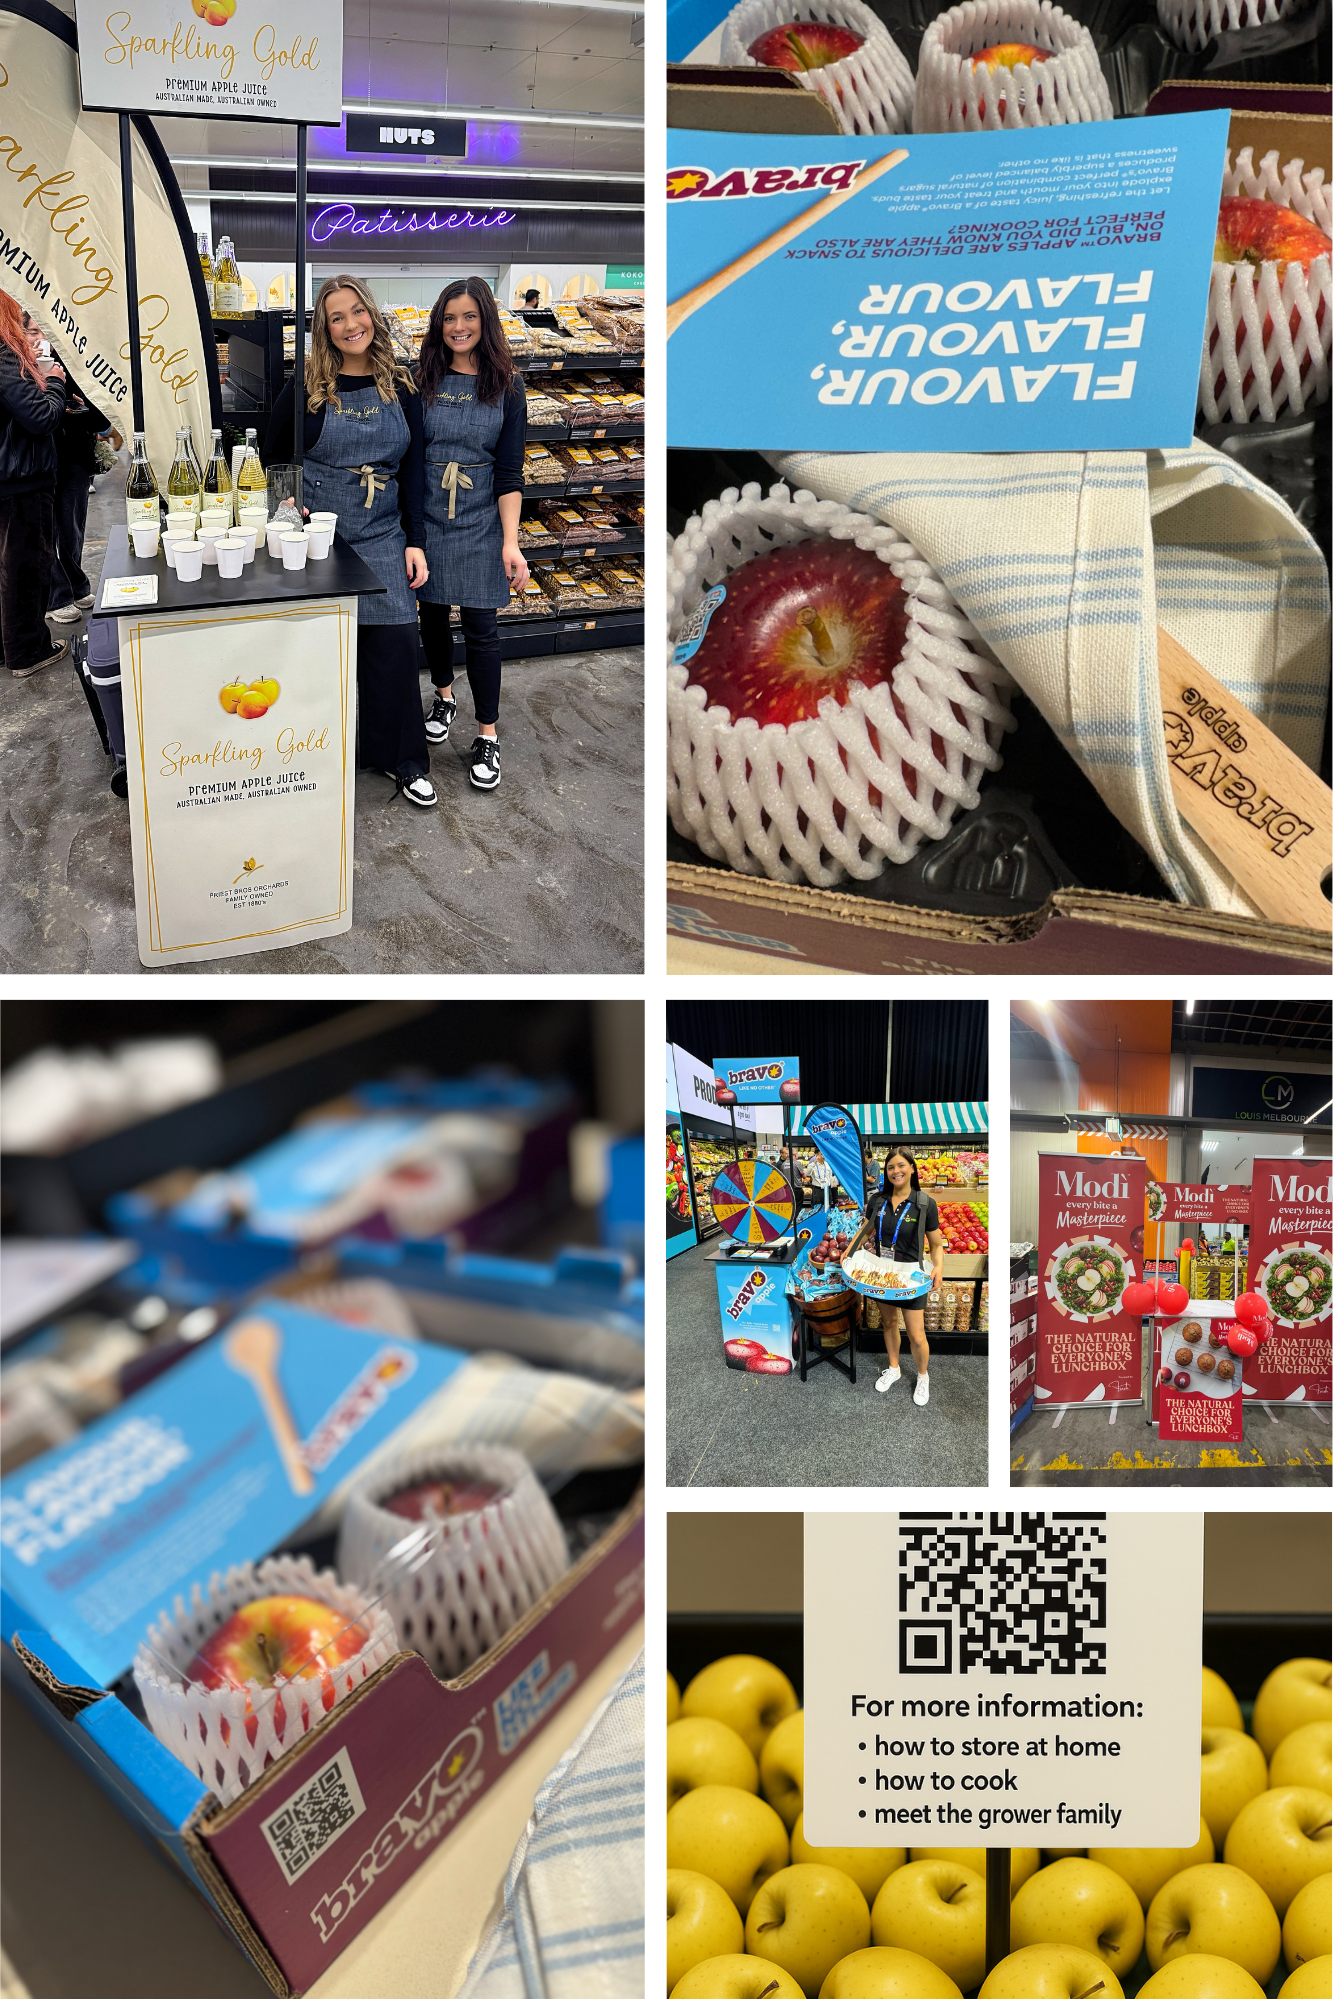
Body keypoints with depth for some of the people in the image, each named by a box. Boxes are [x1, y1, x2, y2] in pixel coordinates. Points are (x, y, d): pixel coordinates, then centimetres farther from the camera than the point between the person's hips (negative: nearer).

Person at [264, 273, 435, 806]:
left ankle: (402, 760, 9)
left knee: (396, 639, -5)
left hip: (382, 534, 1)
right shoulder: (308, 385, 0)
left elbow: (413, 468, 6)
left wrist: (415, 540, 0)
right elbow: (272, 457, 8)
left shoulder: (400, 386, 5)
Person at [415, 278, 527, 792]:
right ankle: (444, 697, 38)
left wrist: (511, 542, -11)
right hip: (426, 517, 2)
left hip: (480, 522, -2)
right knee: (433, 613, 13)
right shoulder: (422, 381, 1)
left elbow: (509, 472, -4)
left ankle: (487, 736, 7)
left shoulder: (506, 386, -2)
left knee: (480, 625, -1)